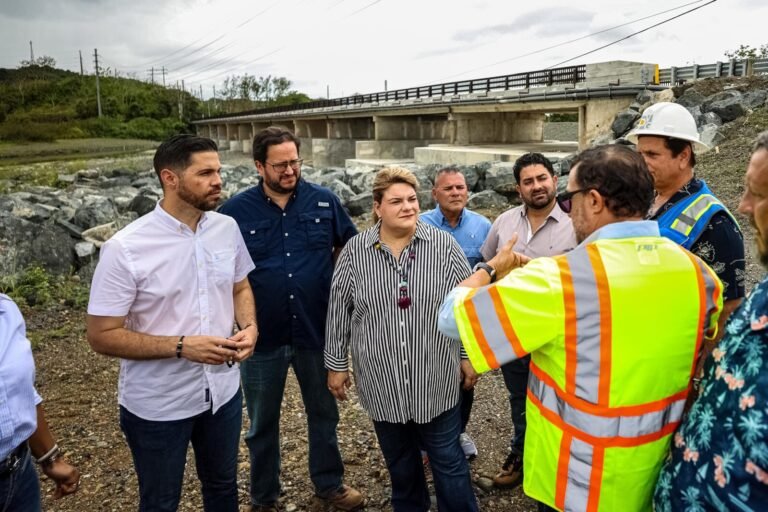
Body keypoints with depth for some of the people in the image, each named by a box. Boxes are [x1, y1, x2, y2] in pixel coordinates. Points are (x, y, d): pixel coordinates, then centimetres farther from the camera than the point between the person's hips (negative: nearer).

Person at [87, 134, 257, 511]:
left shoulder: (227, 228, -5)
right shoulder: (124, 248, -21)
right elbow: (102, 336, -17)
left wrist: (249, 326, -11)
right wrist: (181, 346, -27)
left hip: (223, 391, 5)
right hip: (157, 407, -4)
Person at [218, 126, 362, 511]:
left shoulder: (324, 201, -3)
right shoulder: (235, 211, -6)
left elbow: (350, 247, 11)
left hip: (318, 329, 1)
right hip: (262, 335, -1)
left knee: (324, 412, 18)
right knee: (262, 422, 16)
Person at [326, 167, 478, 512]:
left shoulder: (444, 246, -6)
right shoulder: (355, 252, -5)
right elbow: (339, 312, 2)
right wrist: (336, 364, 4)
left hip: (436, 379, -1)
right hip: (382, 382, 2)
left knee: (448, 459, 11)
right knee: (399, 461, 20)